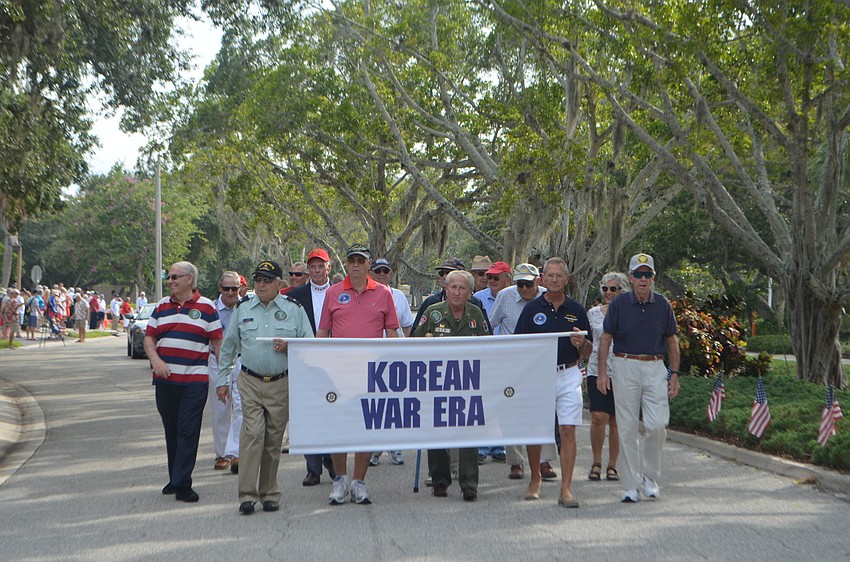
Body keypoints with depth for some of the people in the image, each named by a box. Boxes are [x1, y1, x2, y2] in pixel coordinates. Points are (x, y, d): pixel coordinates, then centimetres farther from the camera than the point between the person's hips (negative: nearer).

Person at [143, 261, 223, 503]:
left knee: (188, 433, -6)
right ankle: (175, 478, 23)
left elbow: (217, 343, 3)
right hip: (165, 380, 4)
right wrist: (155, 360, -8)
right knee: (171, 431, 12)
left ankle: (182, 484, -5)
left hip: (195, 381, -4)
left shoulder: (206, 307, 1)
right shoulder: (162, 307, 12)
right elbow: (149, 338, 11)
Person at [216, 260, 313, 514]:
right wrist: (222, 380, 15)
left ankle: (269, 493, 17)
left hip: (282, 384, 0)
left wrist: (289, 345, -13)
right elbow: (228, 347, 15)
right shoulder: (242, 309, 8)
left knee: (274, 440, 5)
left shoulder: (294, 310, 4)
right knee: (252, 433, -13)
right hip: (250, 382, 0)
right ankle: (247, 494, -11)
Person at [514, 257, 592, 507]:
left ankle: (566, 489, -5)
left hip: (568, 376, 0)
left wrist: (581, 343, -12)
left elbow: (587, 353, 10)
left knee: (568, 431, -7)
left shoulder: (576, 310, 7)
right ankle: (535, 480, 28)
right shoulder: (532, 309, 3)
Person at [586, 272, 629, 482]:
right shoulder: (593, 313, 8)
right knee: (598, 417, -11)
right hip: (597, 370, 1)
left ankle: (612, 466, 15)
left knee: (616, 421, 3)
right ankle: (596, 462, 5)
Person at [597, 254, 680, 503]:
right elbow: (605, 338, 4)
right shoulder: (619, 303, -1)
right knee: (627, 428, 0)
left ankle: (650, 476, 14)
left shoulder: (662, 304, 5)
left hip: (655, 369, 1)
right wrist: (602, 372, -3)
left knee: (657, 425, -8)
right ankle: (631, 485, 8)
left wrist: (675, 374, 8)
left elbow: (672, 341, 13)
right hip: (625, 366, -1)